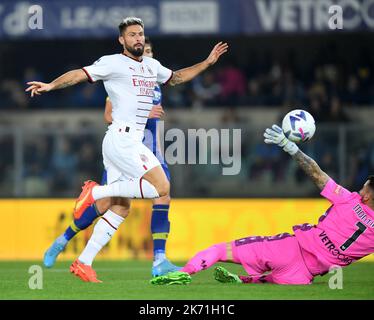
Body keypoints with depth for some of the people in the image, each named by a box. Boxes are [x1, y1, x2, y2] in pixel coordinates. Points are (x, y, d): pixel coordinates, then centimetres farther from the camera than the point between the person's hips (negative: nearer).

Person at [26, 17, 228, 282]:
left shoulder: (152, 66, 19)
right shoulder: (113, 63, -6)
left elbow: (175, 78, 36)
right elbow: (80, 74, -14)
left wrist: (207, 63, 31)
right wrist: (50, 85, -30)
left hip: (131, 142, 9)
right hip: (122, 138, -9)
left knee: (119, 208, 7)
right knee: (161, 187, -15)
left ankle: (83, 262, 7)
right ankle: (96, 192, -9)